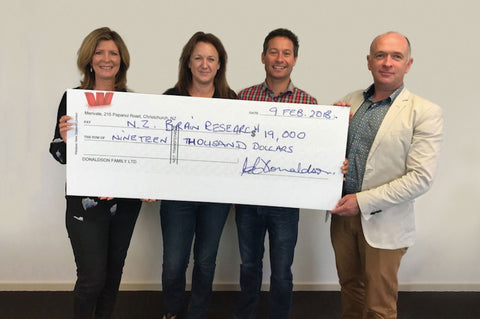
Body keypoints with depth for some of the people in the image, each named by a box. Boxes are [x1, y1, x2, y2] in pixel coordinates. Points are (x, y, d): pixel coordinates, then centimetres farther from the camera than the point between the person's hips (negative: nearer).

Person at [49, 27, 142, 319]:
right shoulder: (73, 98, -4)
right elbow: (59, 155, -2)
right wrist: (65, 139, -23)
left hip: (125, 202, 3)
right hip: (86, 203, -3)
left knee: (114, 272, 15)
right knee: (92, 278, -2)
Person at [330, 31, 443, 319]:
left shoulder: (425, 112, -10)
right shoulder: (350, 102, 5)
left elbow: (421, 178, -16)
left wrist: (363, 201, -18)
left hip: (383, 223, -4)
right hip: (344, 212, 4)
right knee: (350, 286, 21)